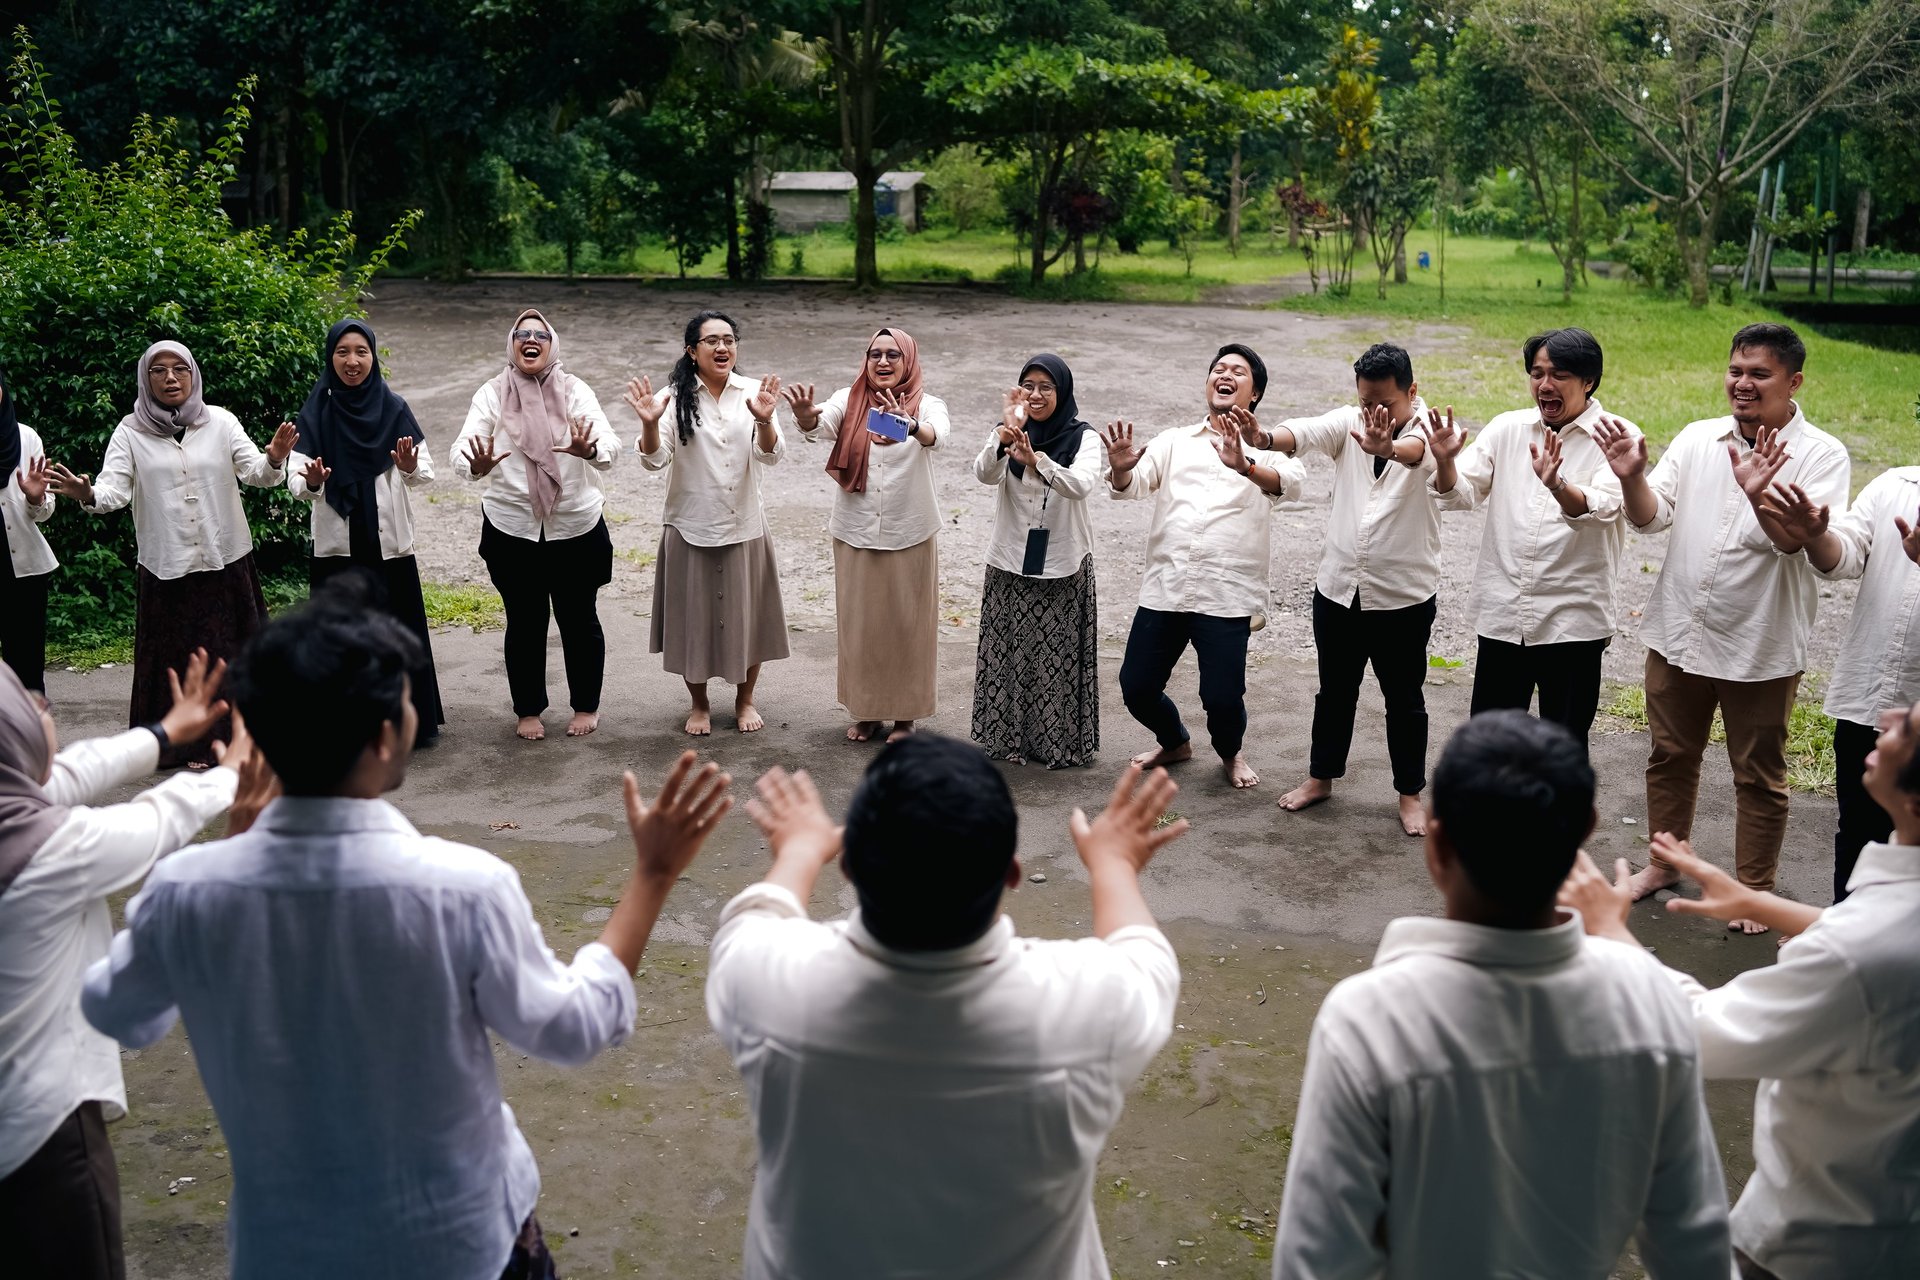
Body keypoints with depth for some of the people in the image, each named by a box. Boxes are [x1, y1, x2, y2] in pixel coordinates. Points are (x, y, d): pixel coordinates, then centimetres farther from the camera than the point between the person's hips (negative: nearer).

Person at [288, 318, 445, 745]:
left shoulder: (393, 407, -1)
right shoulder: (316, 411, -2)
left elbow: (425, 472, -1)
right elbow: (296, 477, -6)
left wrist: (410, 467, -24)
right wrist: (310, 483, -28)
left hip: (389, 542, 0)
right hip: (336, 545, 0)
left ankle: (412, 720, 19)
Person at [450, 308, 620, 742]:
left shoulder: (576, 392, -4)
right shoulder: (492, 394, -2)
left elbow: (609, 444, -18)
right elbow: (463, 448, -13)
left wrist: (589, 450, -41)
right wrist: (475, 465, -37)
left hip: (577, 527, 0)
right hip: (512, 530, 0)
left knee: (579, 620, 11)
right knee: (524, 623, 10)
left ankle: (586, 706, 29)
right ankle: (528, 710, 27)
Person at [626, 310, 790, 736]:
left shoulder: (753, 393, -3)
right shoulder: (674, 397, -6)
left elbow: (770, 455, -12)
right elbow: (654, 460, -11)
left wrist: (764, 421, -33)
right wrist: (649, 424, -31)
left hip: (744, 526, 1)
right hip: (691, 528, -1)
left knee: (746, 615, 12)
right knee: (694, 617, 10)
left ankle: (745, 700, 34)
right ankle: (699, 704, 30)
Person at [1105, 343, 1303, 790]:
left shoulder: (1265, 449, 6)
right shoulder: (1174, 442, 15)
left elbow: (1290, 483, -16)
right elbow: (1131, 485, 1)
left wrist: (1244, 466, -37)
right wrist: (1120, 468, -24)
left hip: (1226, 595, -3)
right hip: (1163, 587, 3)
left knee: (1222, 695, -7)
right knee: (1136, 685, 5)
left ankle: (1230, 753, 28)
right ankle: (1175, 742, 37)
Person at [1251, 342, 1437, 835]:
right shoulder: (1350, 422, -1)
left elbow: (1420, 450, -36)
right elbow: (1307, 431, -21)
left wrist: (1388, 448, -61)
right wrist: (1264, 438, -45)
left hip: (1404, 595, -3)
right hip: (1338, 587, 3)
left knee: (1404, 699, 9)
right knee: (1335, 691, 17)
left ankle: (1410, 793, 24)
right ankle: (1320, 777, 33)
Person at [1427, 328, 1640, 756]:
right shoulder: (1507, 428, 6)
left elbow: (1599, 509, -22)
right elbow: (1460, 495, 1)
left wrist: (1557, 484, -42)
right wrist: (1445, 461, -20)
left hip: (1573, 622, -3)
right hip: (1502, 615, 3)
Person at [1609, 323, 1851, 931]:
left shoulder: (1821, 455, -10)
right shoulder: (1697, 438, 2)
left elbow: (1801, 541, -24)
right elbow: (1652, 516, -5)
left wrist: (1759, 497, -42)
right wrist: (1633, 477, -25)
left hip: (1762, 646, -4)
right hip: (1679, 632, 4)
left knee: (1759, 776, 10)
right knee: (1670, 755, 18)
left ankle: (1754, 889, 26)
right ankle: (1664, 861, 38)